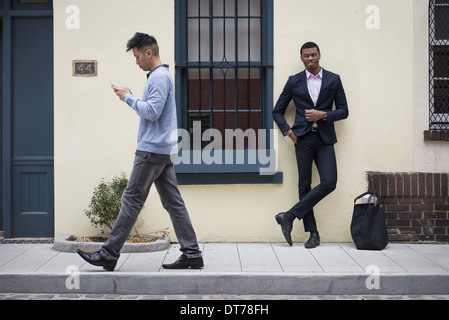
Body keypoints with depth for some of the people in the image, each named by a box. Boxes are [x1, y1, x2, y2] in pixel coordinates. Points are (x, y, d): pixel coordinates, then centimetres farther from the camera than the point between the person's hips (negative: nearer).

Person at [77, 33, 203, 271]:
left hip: (152, 151, -10)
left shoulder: (159, 77, -13)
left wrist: (128, 97, -10)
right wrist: (130, 98, 11)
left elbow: (152, 112, -21)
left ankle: (109, 255, 1)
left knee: (132, 200, -5)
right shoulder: (161, 76, 20)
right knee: (173, 202, 7)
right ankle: (192, 254, 7)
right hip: (163, 151, 10)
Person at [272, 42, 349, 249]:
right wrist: (288, 131, -1)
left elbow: (344, 111, 8)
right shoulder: (294, 82, 9)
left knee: (329, 183, -14)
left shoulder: (333, 80, 9)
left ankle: (289, 216, -4)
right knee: (304, 185, -1)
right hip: (303, 138, 0)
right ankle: (313, 233, 6)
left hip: (325, 139, 1)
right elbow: (277, 111, 13)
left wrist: (323, 115, -8)